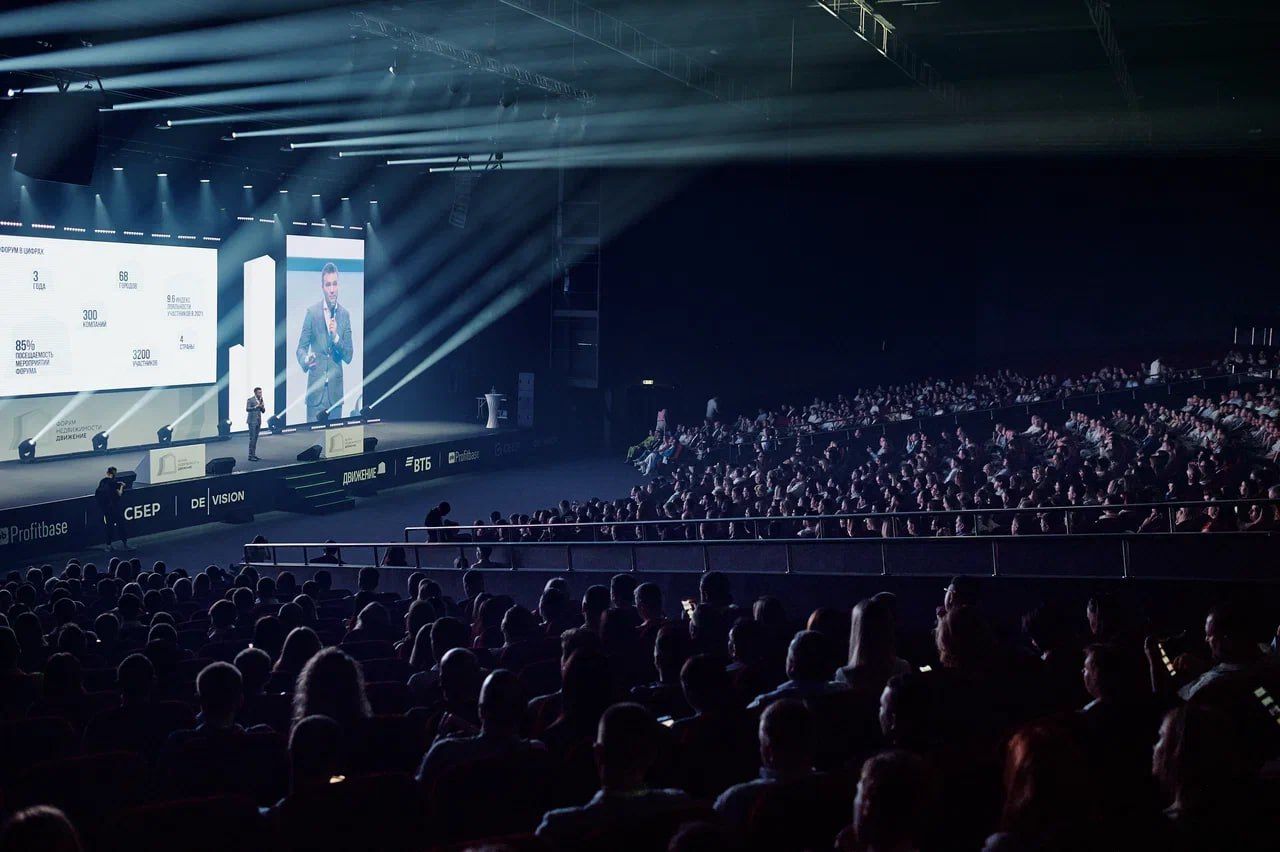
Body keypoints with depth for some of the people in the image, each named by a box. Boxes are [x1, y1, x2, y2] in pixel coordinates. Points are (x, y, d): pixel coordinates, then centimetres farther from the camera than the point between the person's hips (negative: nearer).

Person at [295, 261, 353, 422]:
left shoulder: (345, 314, 5)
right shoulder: (312, 312, 1)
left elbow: (348, 357, 4)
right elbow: (301, 348, 2)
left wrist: (336, 337, -14)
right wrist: (305, 360, -20)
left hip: (336, 390, 2)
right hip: (315, 389, -2)